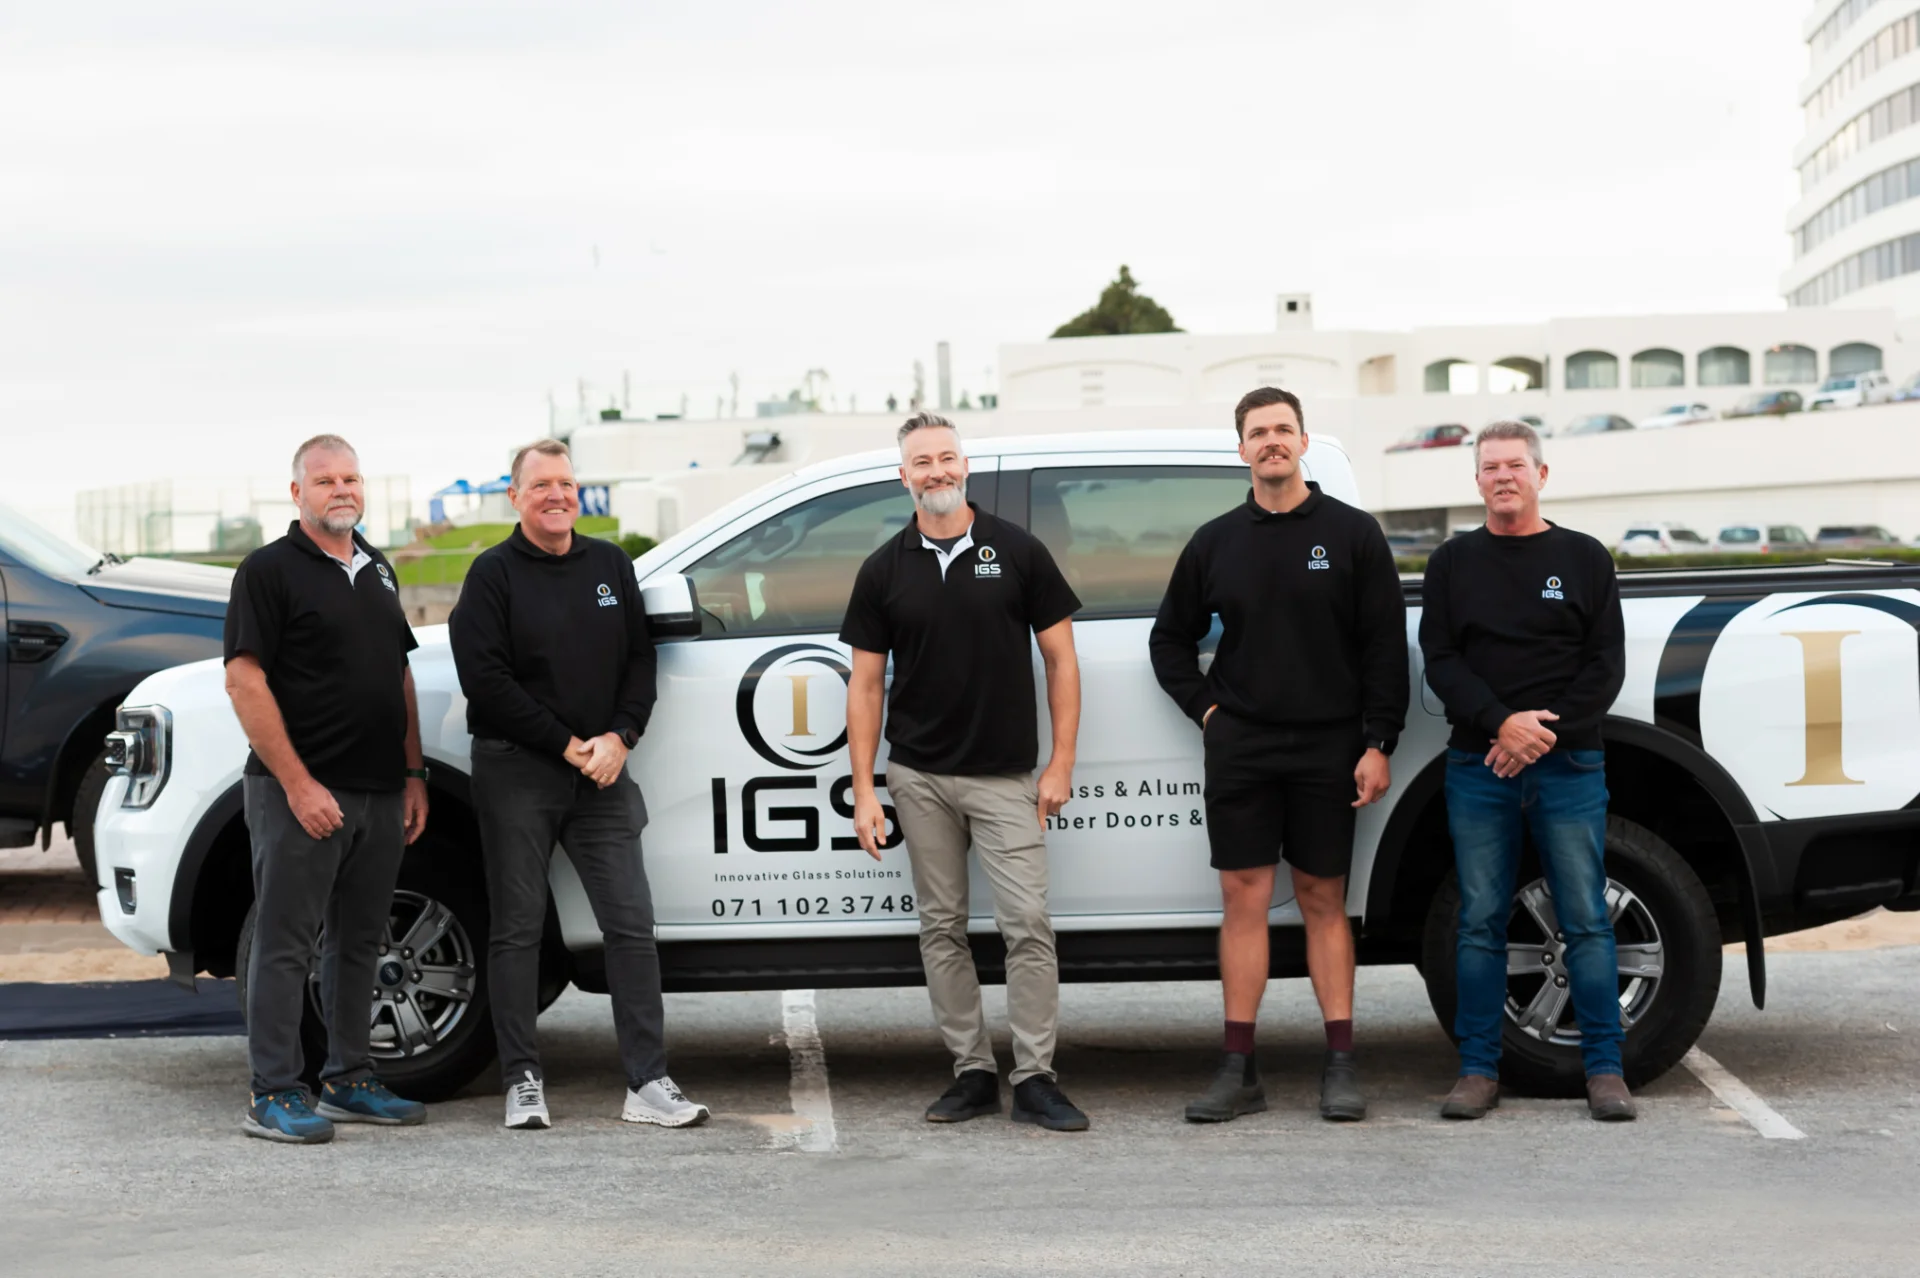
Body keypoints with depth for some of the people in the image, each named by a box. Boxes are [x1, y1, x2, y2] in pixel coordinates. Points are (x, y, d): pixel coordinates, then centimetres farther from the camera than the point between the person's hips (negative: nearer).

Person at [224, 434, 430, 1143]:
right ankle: (274, 1093, 2)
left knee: (358, 943, 13)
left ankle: (349, 1081, 22)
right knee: (286, 944, -3)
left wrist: (413, 775, 13)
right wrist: (297, 784, -17)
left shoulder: (378, 570, 16)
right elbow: (245, 680, -13)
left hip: (380, 793, 7)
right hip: (301, 792, -7)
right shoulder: (271, 569, -6)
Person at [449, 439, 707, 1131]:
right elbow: (485, 678, -10)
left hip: (601, 770, 4)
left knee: (632, 923, -1)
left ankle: (649, 1083, 1)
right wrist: (568, 746, -11)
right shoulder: (494, 573, -2)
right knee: (518, 929, 2)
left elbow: (640, 658, 13)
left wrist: (619, 737, -4)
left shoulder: (610, 564, 12)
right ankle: (523, 1081, 11)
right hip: (515, 770, -4)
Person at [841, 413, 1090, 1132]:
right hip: (919, 777, 2)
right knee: (941, 929, 6)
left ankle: (1034, 1079, -1)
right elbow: (866, 683, 7)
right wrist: (863, 792, 1)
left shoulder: (1017, 553, 1)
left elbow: (1060, 659, 4)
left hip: (1006, 776, -2)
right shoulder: (884, 571, 6)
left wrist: (1061, 763, -3)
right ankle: (972, 1072, 15)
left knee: (1028, 925, -8)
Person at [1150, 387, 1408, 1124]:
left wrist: (1378, 744, -7)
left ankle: (1341, 1066, 8)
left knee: (1324, 900, 3)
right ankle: (1239, 1071, 4)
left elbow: (1385, 647, -1)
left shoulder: (1352, 533, 2)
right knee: (1244, 898, 1)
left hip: (1328, 749, -2)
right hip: (1240, 749, 2)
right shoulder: (1215, 542, 8)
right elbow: (1170, 639, 18)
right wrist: (1205, 709, 5)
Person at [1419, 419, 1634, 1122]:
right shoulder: (1453, 563, 11)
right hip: (1478, 767, 1)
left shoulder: (1583, 558, 9)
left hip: (1568, 766, -1)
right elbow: (1440, 661, 2)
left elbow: (1606, 664, 3)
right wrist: (1502, 723, -13)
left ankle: (1604, 1070, 4)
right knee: (1480, 923, 2)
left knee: (1586, 919, -1)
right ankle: (1479, 1070, 8)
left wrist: (1545, 733, -9)